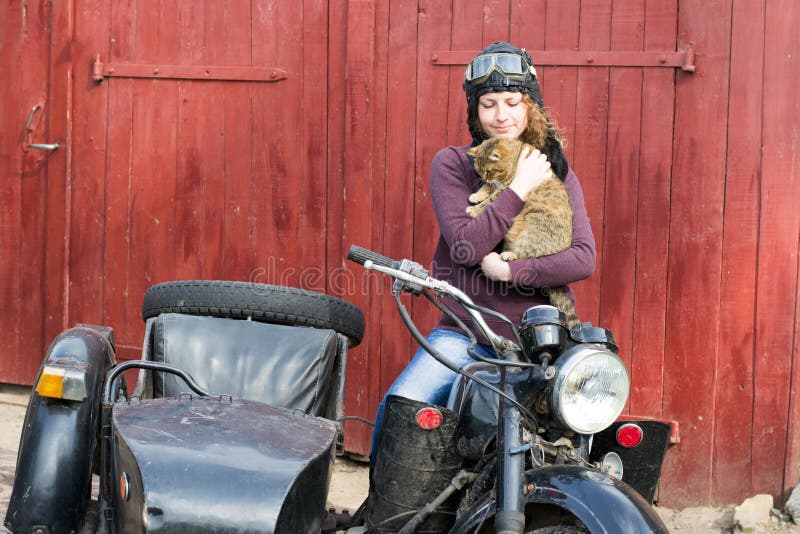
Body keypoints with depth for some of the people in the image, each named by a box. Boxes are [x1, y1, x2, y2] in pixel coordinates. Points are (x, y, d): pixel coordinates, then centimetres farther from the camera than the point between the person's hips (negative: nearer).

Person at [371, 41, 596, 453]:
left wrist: (509, 270, -11)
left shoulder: (557, 172, 11)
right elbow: (465, 246, -11)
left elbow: (584, 259, -2)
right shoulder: (452, 164, 4)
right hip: (465, 335, -1)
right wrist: (519, 187, -12)